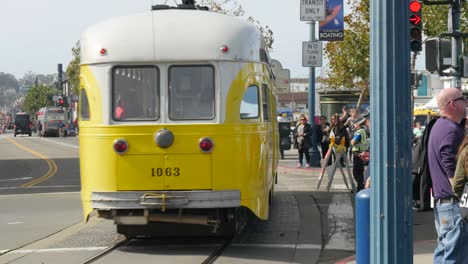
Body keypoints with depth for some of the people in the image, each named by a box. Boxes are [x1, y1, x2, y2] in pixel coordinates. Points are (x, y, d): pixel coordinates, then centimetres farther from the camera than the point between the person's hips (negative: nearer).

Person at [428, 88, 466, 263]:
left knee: (444, 247, 15)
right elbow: (451, 168, -22)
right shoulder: (452, 130, -16)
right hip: (453, 202, -11)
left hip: (441, 198, 11)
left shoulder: (439, 126, 16)